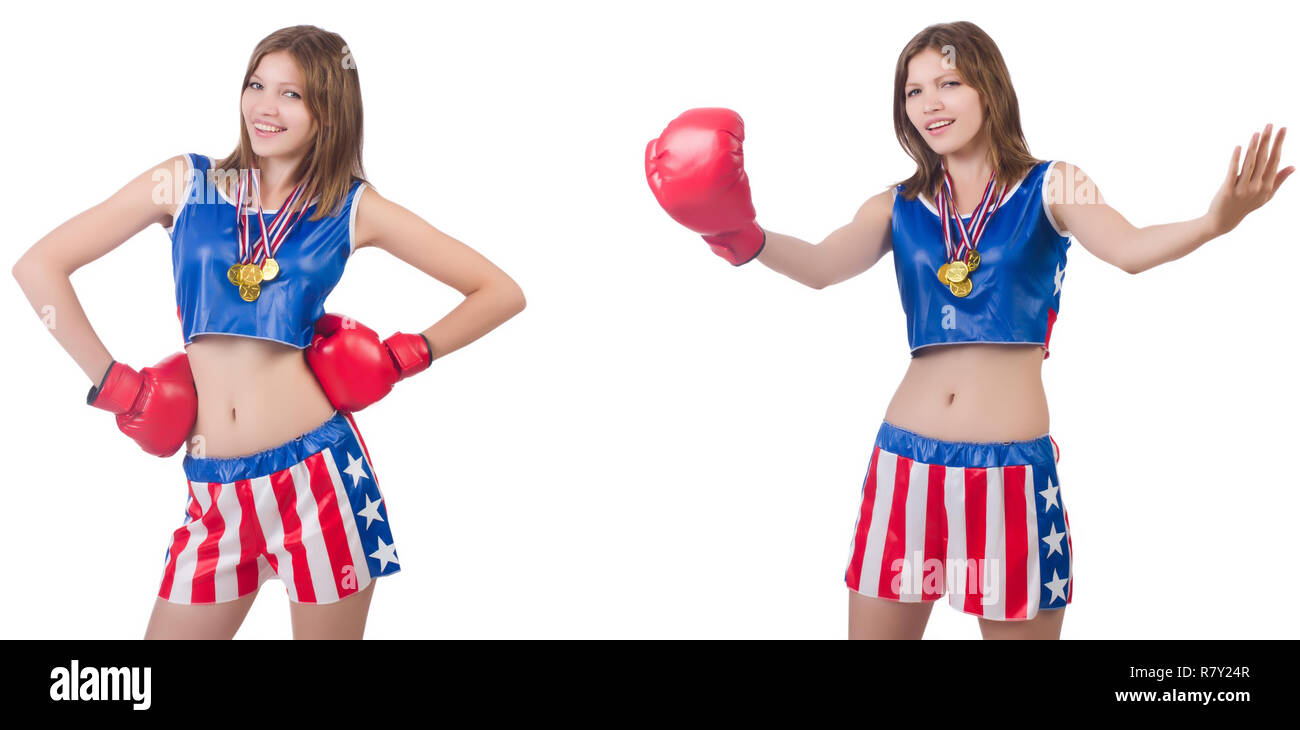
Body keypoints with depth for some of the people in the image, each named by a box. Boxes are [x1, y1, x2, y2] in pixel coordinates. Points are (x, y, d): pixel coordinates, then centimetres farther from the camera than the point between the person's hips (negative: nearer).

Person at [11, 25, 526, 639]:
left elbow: (502, 292, 6)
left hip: (317, 474, -1)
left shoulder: (355, 208, 3)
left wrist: (400, 357, 1)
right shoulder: (185, 183, 5)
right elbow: (38, 266, 4)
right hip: (214, 490, 2)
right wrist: (115, 384, 2)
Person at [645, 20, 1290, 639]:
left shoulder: (1048, 188, 3)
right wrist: (746, 238, -27)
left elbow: (1128, 248, -14)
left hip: (1014, 467, -2)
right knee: (877, 624, 9)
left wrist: (1213, 222, -34)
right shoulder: (898, 208, 9)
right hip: (908, 461, 3)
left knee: (1019, 622, 5)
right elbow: (823, 265, -6)